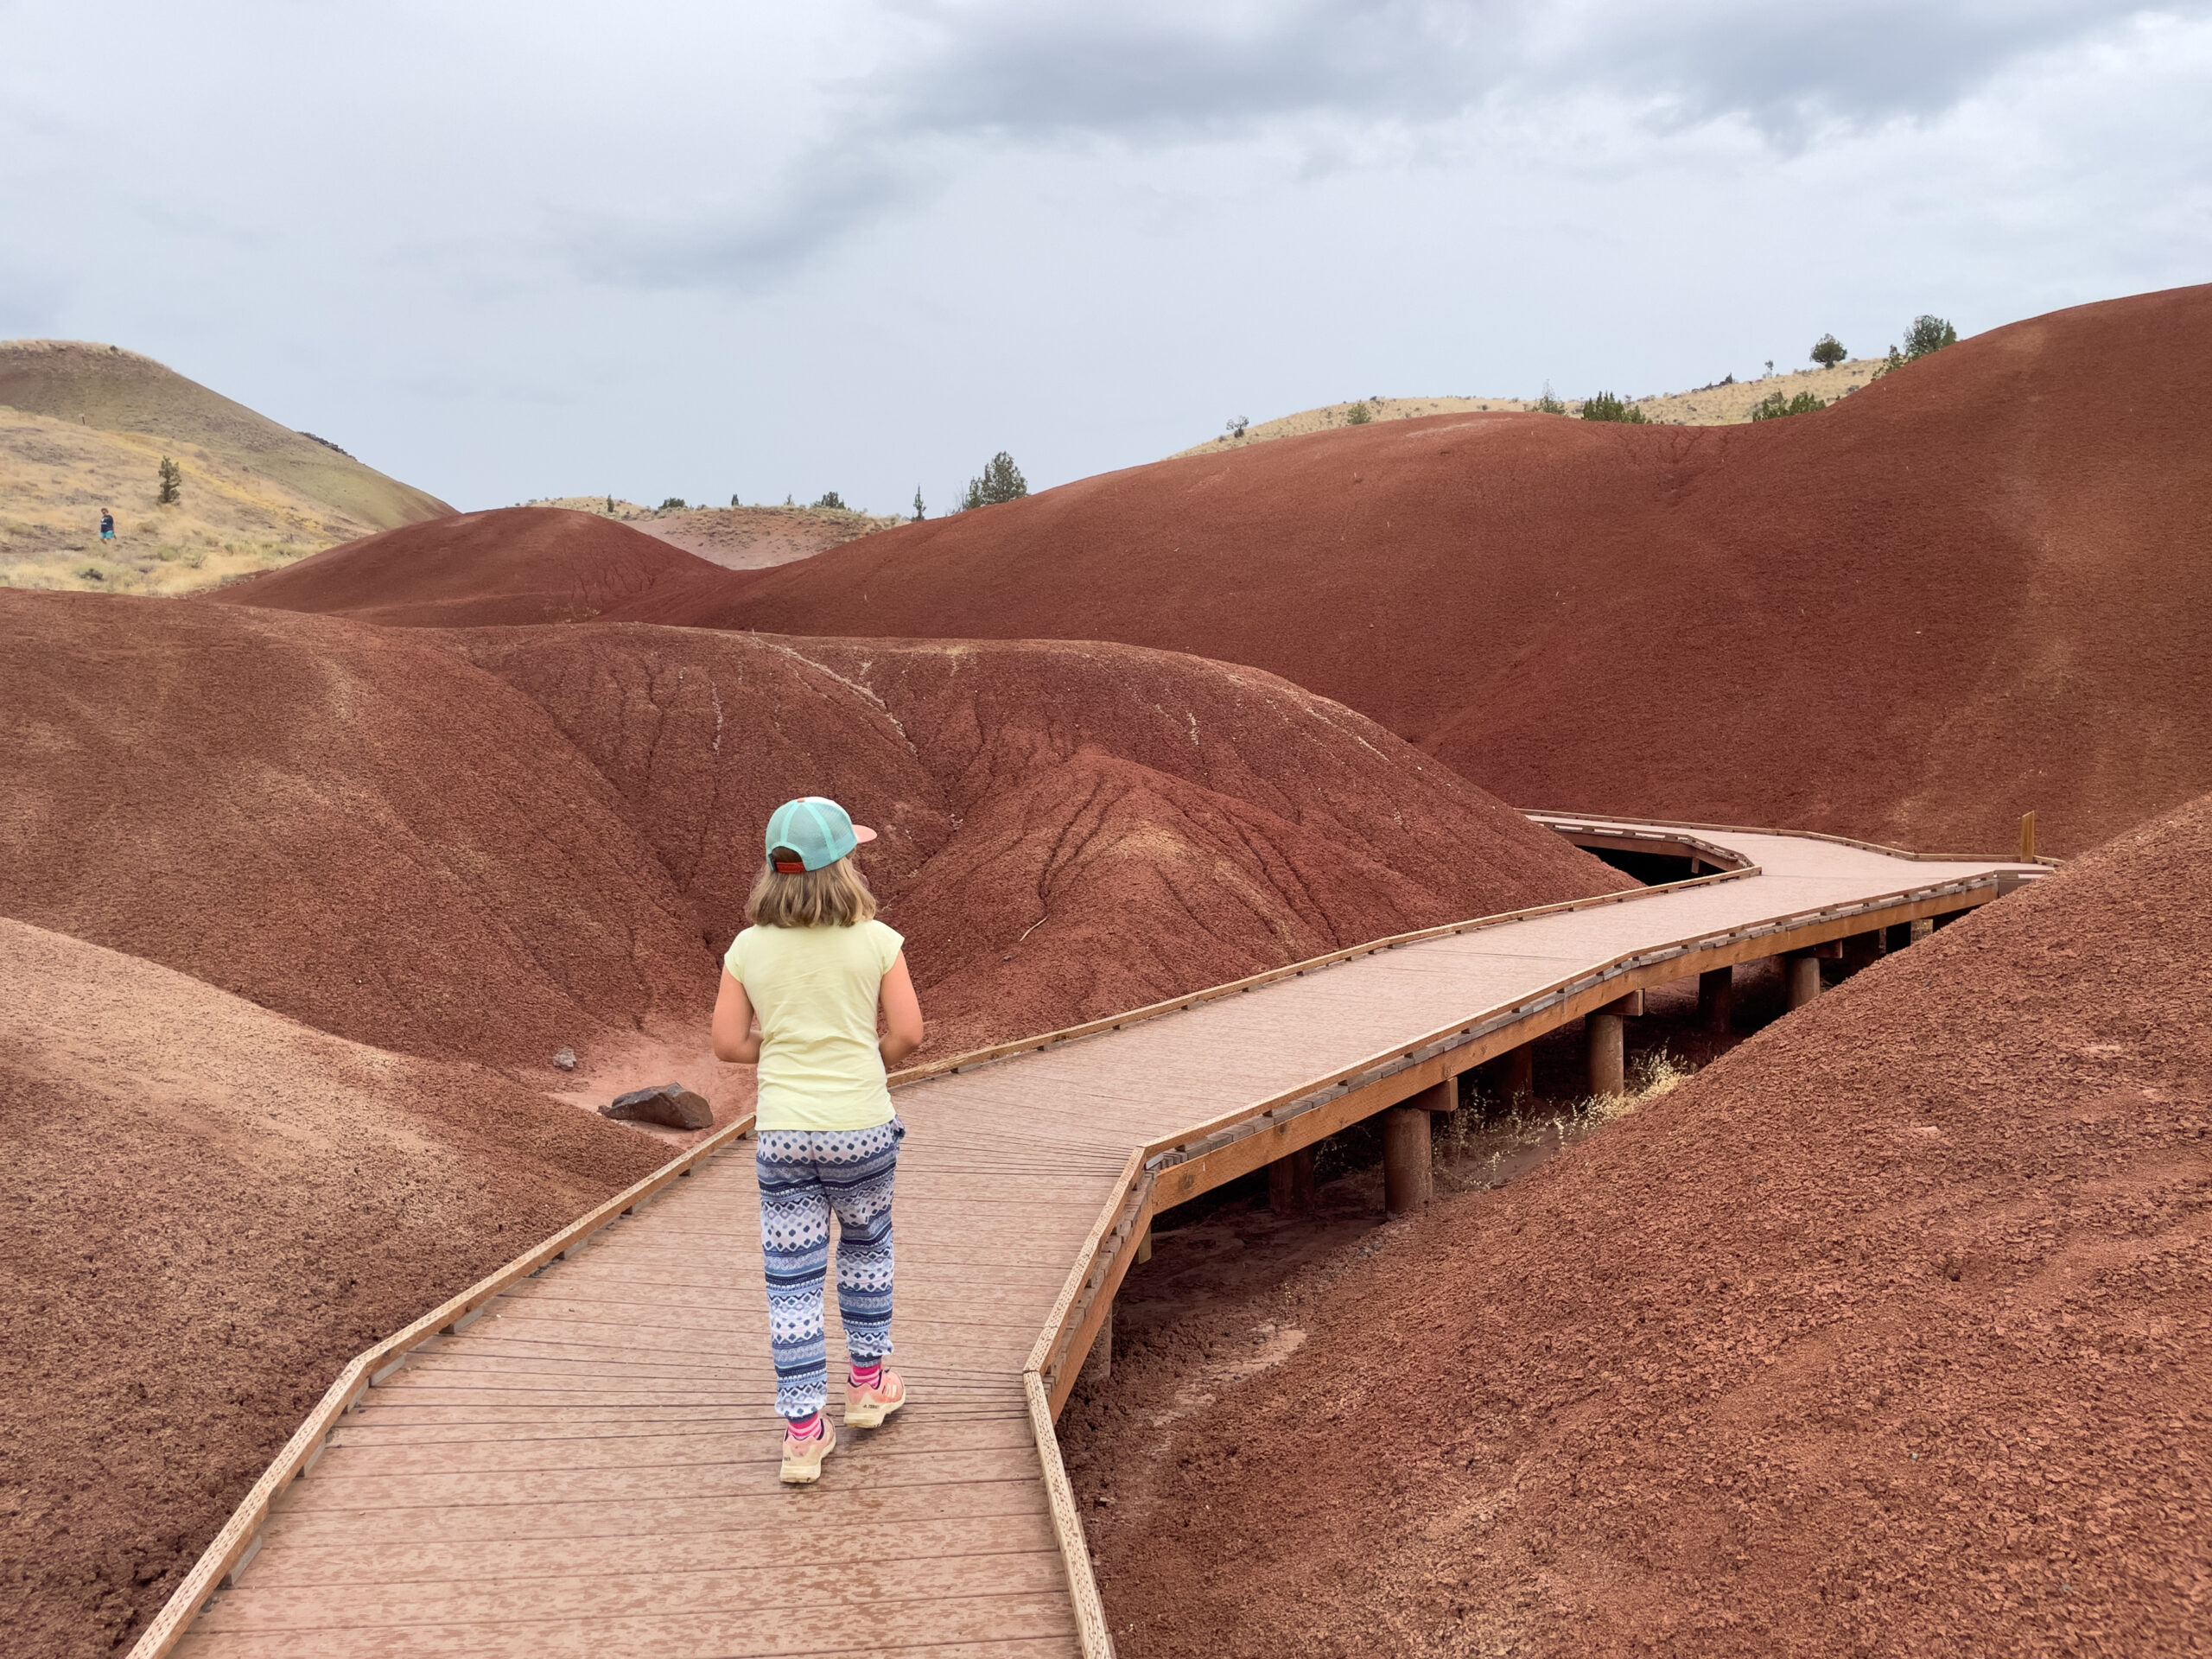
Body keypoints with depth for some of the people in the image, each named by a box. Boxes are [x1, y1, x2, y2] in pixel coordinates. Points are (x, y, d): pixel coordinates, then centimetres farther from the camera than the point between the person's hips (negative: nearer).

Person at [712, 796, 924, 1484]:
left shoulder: (749, 947, -1)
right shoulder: (875, 940, -7)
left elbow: (729, 1042, 0)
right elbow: (907, 1033, -7)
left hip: (782, 1133, 1)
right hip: (861, 1125, -1)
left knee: (792, 1283, 6)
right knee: (866, 1248, 23)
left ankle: (804, 1434, 10)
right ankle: (866, 1383, 37)